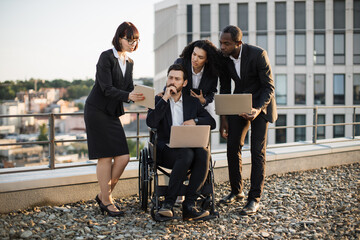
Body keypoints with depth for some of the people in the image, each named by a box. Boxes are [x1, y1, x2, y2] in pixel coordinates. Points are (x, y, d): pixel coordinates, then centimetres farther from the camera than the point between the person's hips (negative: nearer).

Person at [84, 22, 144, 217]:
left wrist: (142, 97, -11)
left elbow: (129, 89, 9)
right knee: (105, 157, -6)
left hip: (113, 113, 7)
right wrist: (128, 96, -33)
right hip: (97, 111, -7)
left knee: (123, 157, -1)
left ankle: (103, 195, 15)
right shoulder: (106, 57, -10)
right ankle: (107, 202, 4)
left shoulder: (129, 62, 13)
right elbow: (107, 89, -18)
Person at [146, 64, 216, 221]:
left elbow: (212, 122, 14)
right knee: (186, 154, -36)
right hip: (166, 150, -3)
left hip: (189, 147, 3)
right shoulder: (158, 100, 11)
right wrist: (165, 99, -10)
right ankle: (168, 203, -32)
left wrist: (195, 121, -5)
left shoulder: (193, 102, 19)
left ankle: (189, 205, -32)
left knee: (204, 153, -32)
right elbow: (151, 123, -8)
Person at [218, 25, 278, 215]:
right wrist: (223, 118, -1)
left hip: (260, 103, -5)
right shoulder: (222, 57, -9)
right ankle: (236, 191, 19)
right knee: (232, 147, 1)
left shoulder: (258, 54, -24)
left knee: (257, 151, -9)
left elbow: (269, 86, -17)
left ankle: (254, 199, -3)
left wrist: (258, 109, -32)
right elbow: (224, 89, 2)